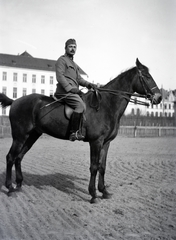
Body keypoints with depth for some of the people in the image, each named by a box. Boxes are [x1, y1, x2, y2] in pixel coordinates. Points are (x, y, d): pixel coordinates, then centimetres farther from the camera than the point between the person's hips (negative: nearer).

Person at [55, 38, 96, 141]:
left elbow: (79, 78, 23)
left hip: (73, 91, 10)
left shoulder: (74, 64, 29)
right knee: (81, 106, -28)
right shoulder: (62, 60, 1)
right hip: (65, 91, -10)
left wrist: (88, 84, 4)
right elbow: (60, 76, -11)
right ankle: (74, 133, -30)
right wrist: (70, 88, -22)